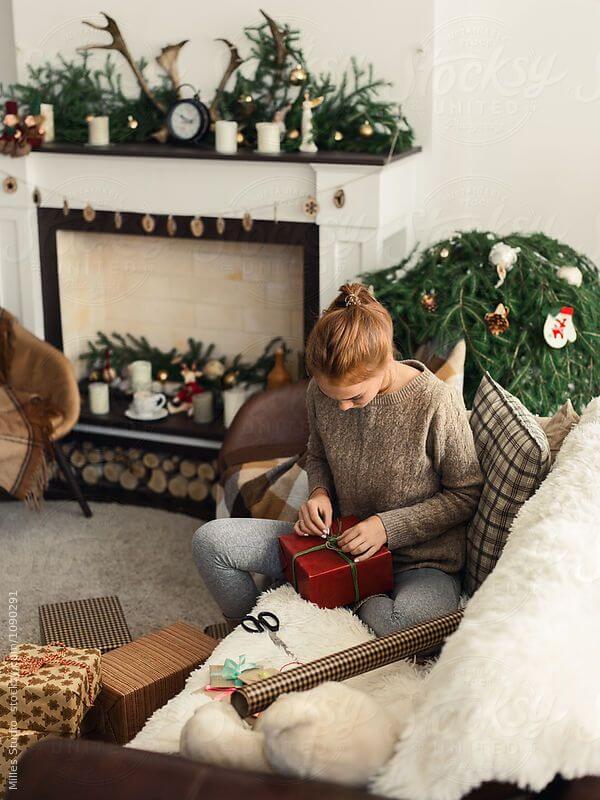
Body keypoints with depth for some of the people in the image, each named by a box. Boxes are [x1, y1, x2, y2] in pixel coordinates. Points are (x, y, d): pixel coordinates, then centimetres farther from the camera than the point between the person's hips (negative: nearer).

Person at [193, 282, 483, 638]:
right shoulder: (320, 391, -6)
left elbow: (466, 495, -9)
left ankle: (362, 602, -6)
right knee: (210, 540, -9)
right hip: (342, 540, 5)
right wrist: (319, 492, -6)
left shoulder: (436, 402, -20)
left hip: (421, 561, -4)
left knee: (404, 626, -42)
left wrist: (389, 527, -17)